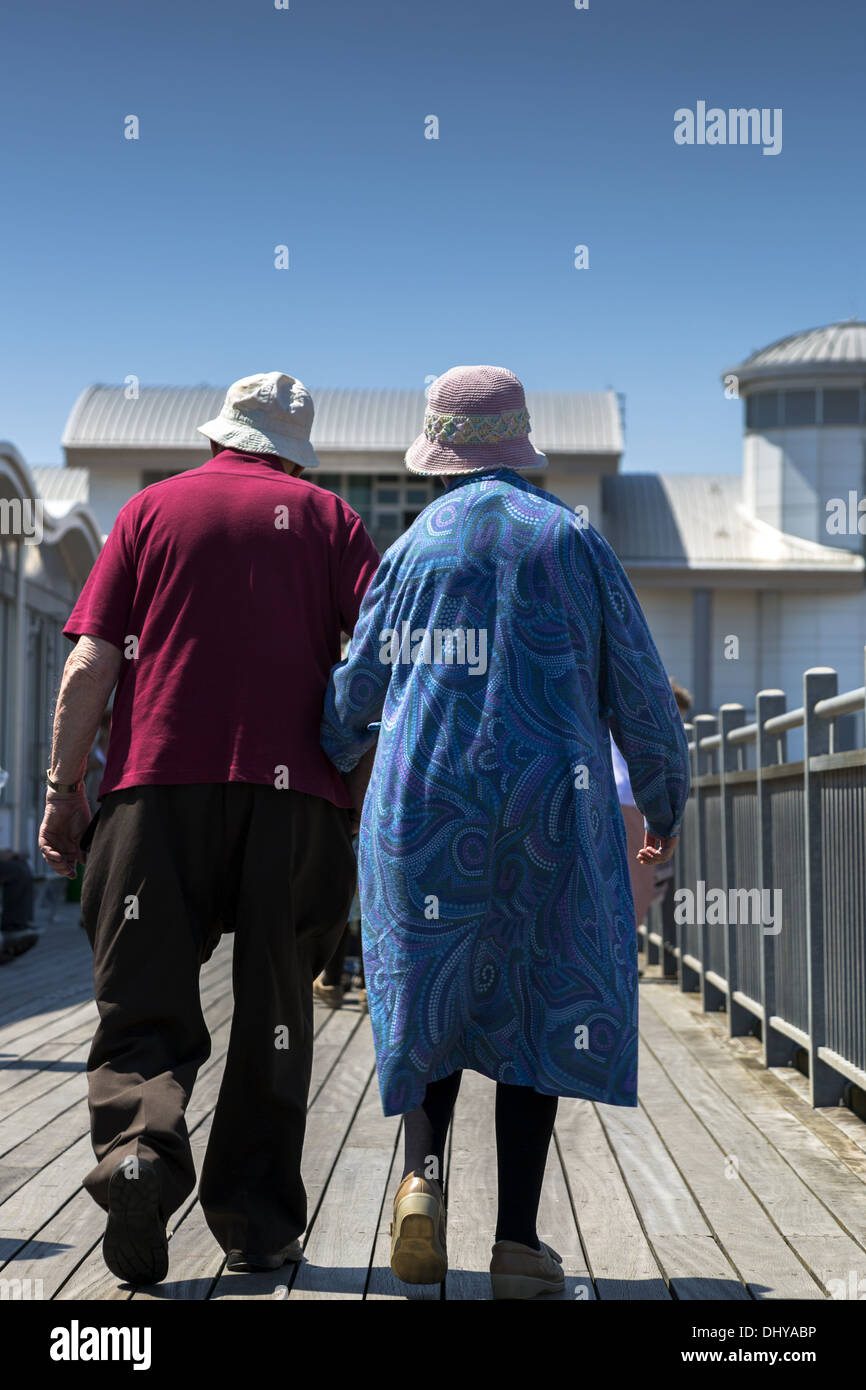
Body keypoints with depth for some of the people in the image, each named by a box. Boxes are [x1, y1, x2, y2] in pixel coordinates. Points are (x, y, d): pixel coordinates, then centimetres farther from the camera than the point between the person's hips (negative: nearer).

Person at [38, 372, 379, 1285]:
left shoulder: (151, 508, 13)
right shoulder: (324, 516, 12)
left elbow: (90, 667, 4)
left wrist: (64, 788, 8)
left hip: (158, 784, 0)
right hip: (292, 793, 0)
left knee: (144, 1009, 6)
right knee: (273, 1013, 10)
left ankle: (138, 1149, -20)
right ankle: (257, 1221, 14)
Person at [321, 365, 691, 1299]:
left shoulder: (412, 548, 8)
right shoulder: (573, 541, 4)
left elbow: (353, 695, 11)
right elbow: (640, 694, 4)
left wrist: (329, 764, 32)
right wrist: (665, 805, 18)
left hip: (421, 799, 1)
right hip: (550, 801, -1)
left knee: (433, 998, 16)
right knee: (537, 1004, 8)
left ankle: (421, 1171, -7)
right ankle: (518, 1239, 5)